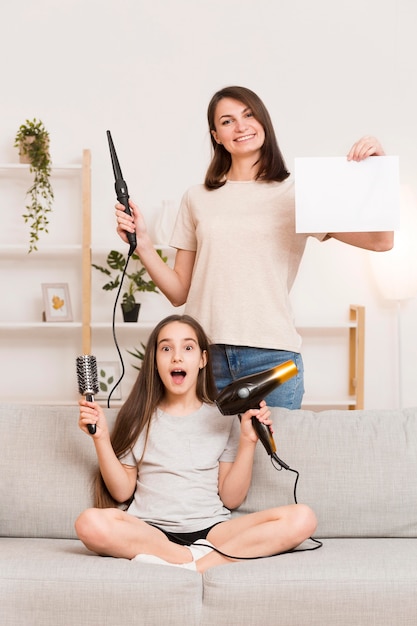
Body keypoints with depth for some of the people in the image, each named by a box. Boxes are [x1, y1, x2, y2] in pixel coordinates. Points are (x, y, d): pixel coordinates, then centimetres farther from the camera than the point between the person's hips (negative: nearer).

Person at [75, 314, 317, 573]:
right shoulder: (138, 417, 10)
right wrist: (101, 438, -2)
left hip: (211, 529, 1)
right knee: (90, 523, -34)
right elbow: (123, 492, 8)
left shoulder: (224, 417, 10)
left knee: (302, 518, -24)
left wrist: (248, 441, -4)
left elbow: (231, 499, 6)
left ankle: (198, 564, -27)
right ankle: (198, 558, -23)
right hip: (151, 530, -1)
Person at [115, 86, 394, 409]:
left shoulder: (296, 194, 6)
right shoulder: (198, 199, 11)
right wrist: (143, 245, -3)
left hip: (272, 356, -1)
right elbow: (179, 292, 10)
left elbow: (381, 240, -4)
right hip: (206, 355, 1)